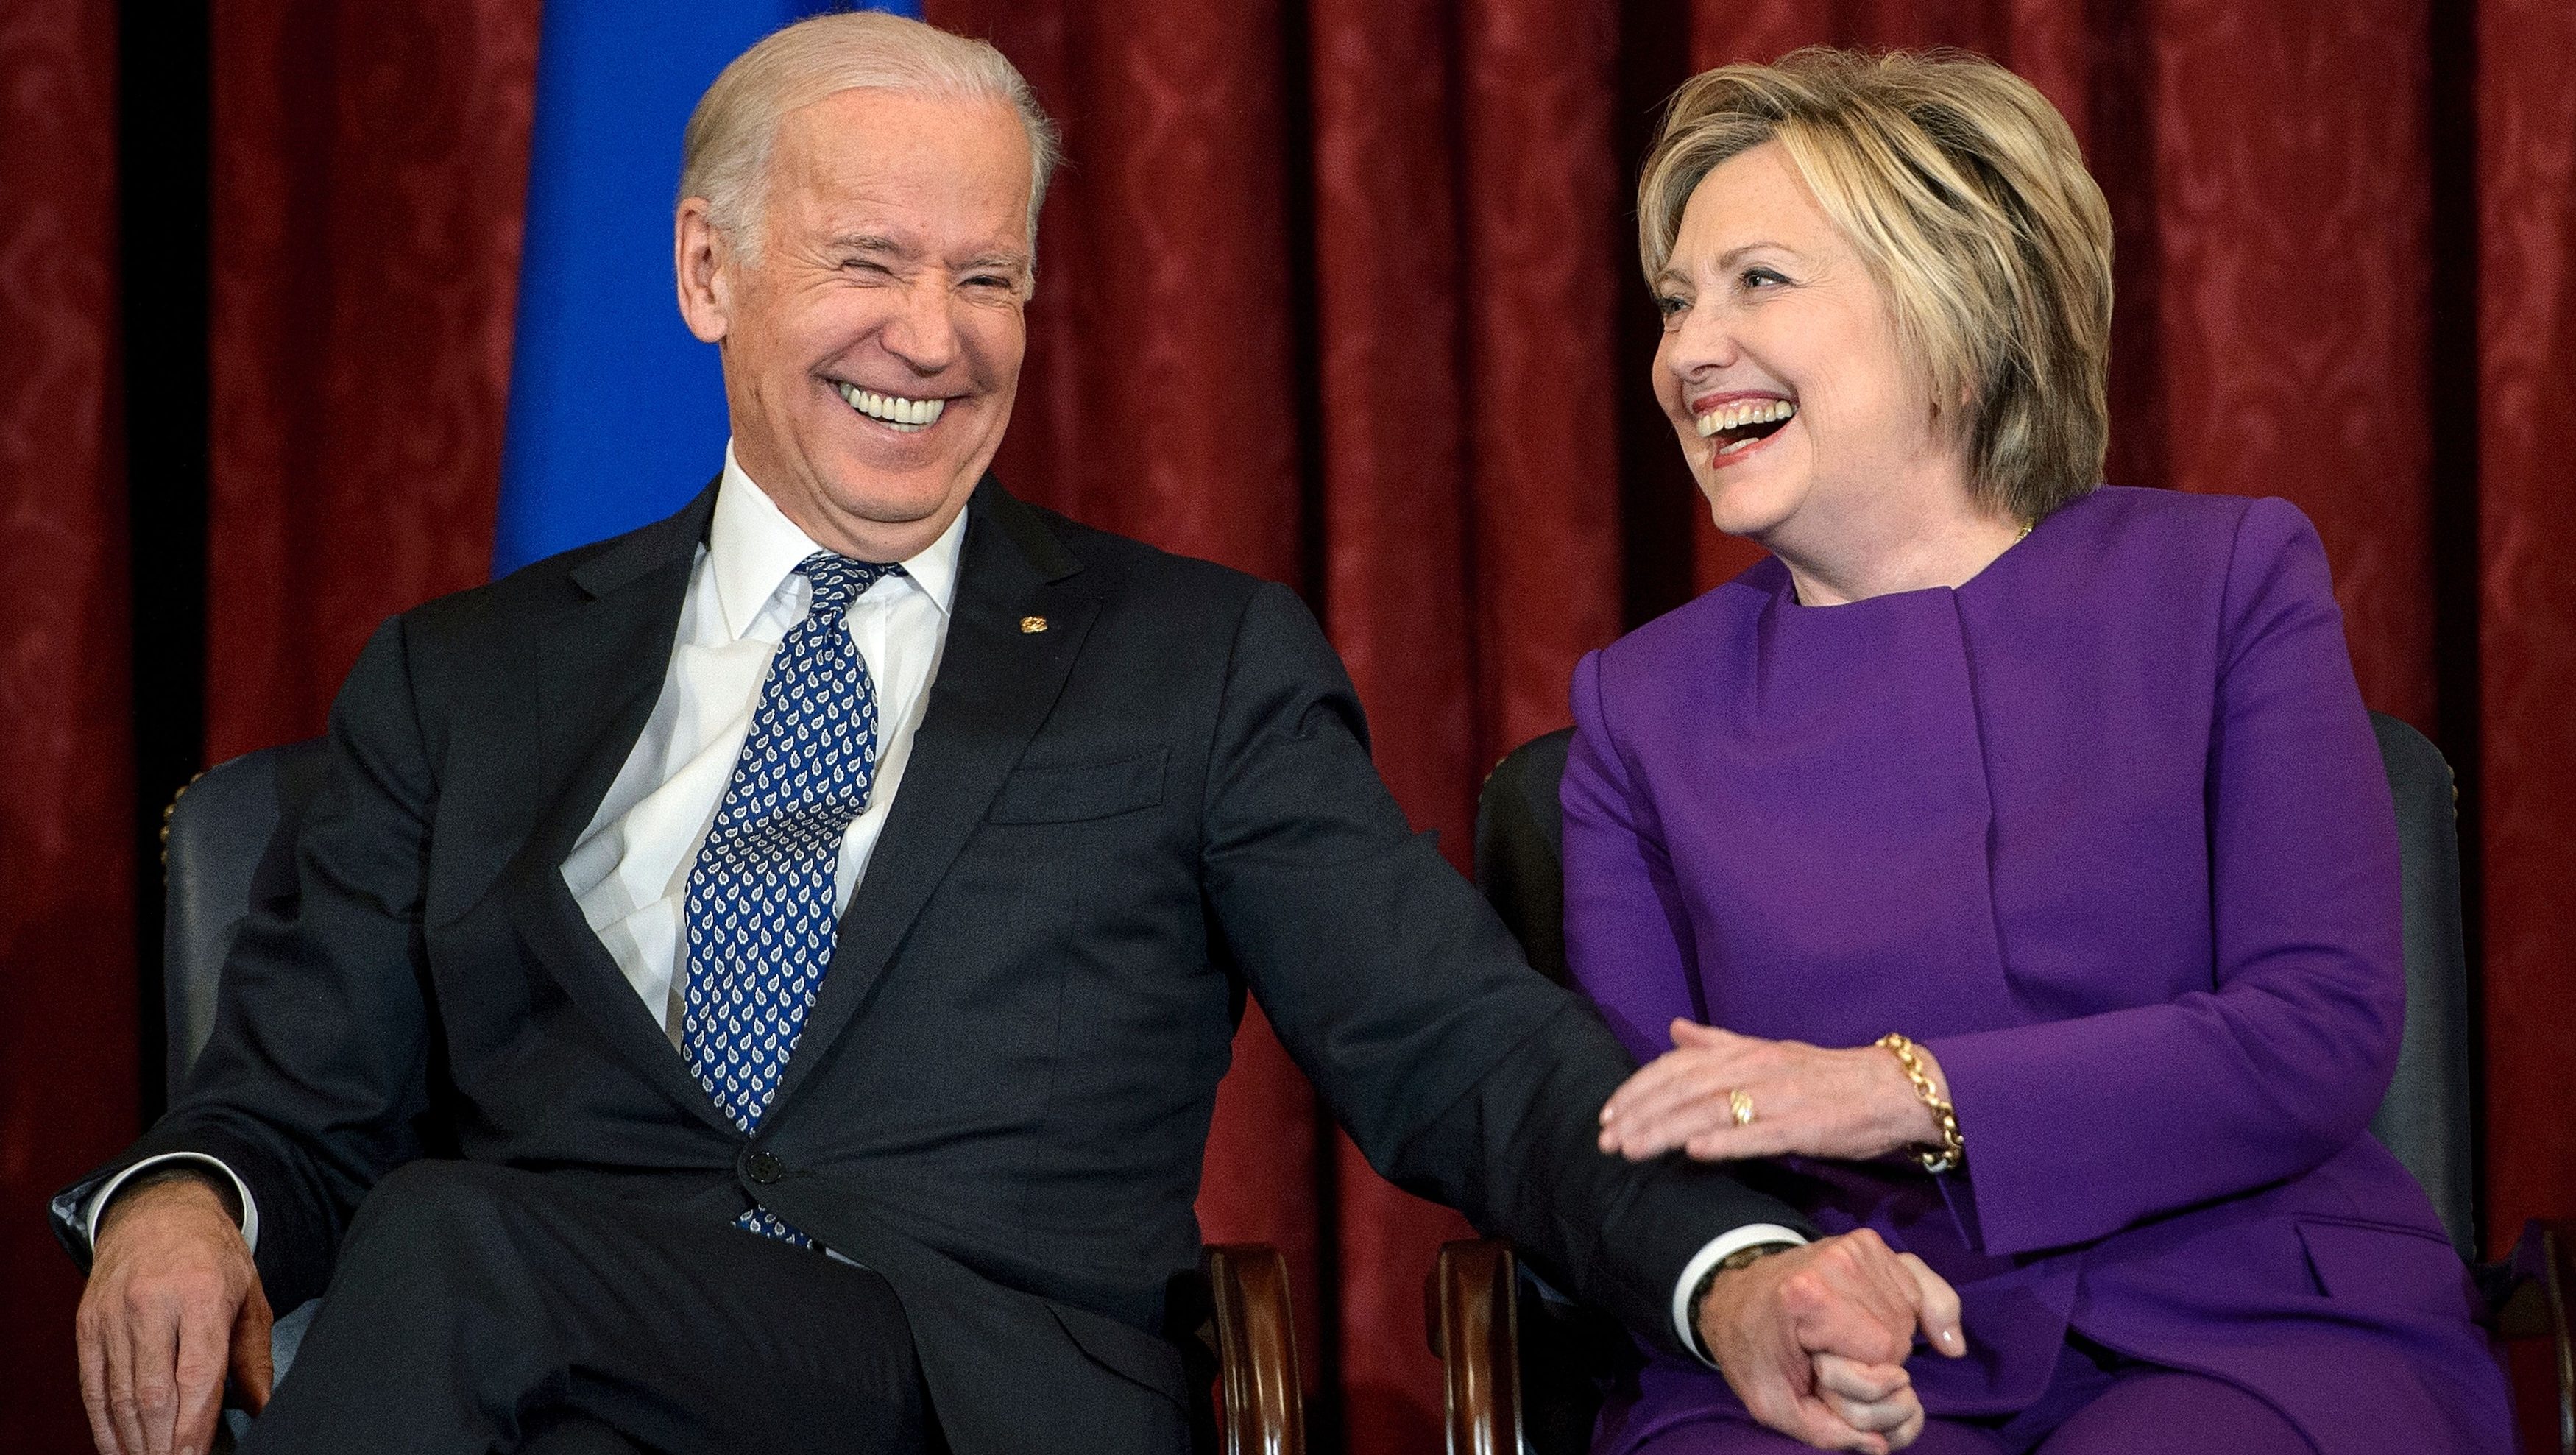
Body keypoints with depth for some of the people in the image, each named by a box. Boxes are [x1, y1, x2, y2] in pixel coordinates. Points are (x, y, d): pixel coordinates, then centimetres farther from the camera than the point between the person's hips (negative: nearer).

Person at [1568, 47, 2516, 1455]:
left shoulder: (2228, 581, 8)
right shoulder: (1642, 703, 13)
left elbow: (2325, 1031, -3)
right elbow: (1627, 1154, 10)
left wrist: (1912, 1095, -14)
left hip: (2246, 1337, -1)